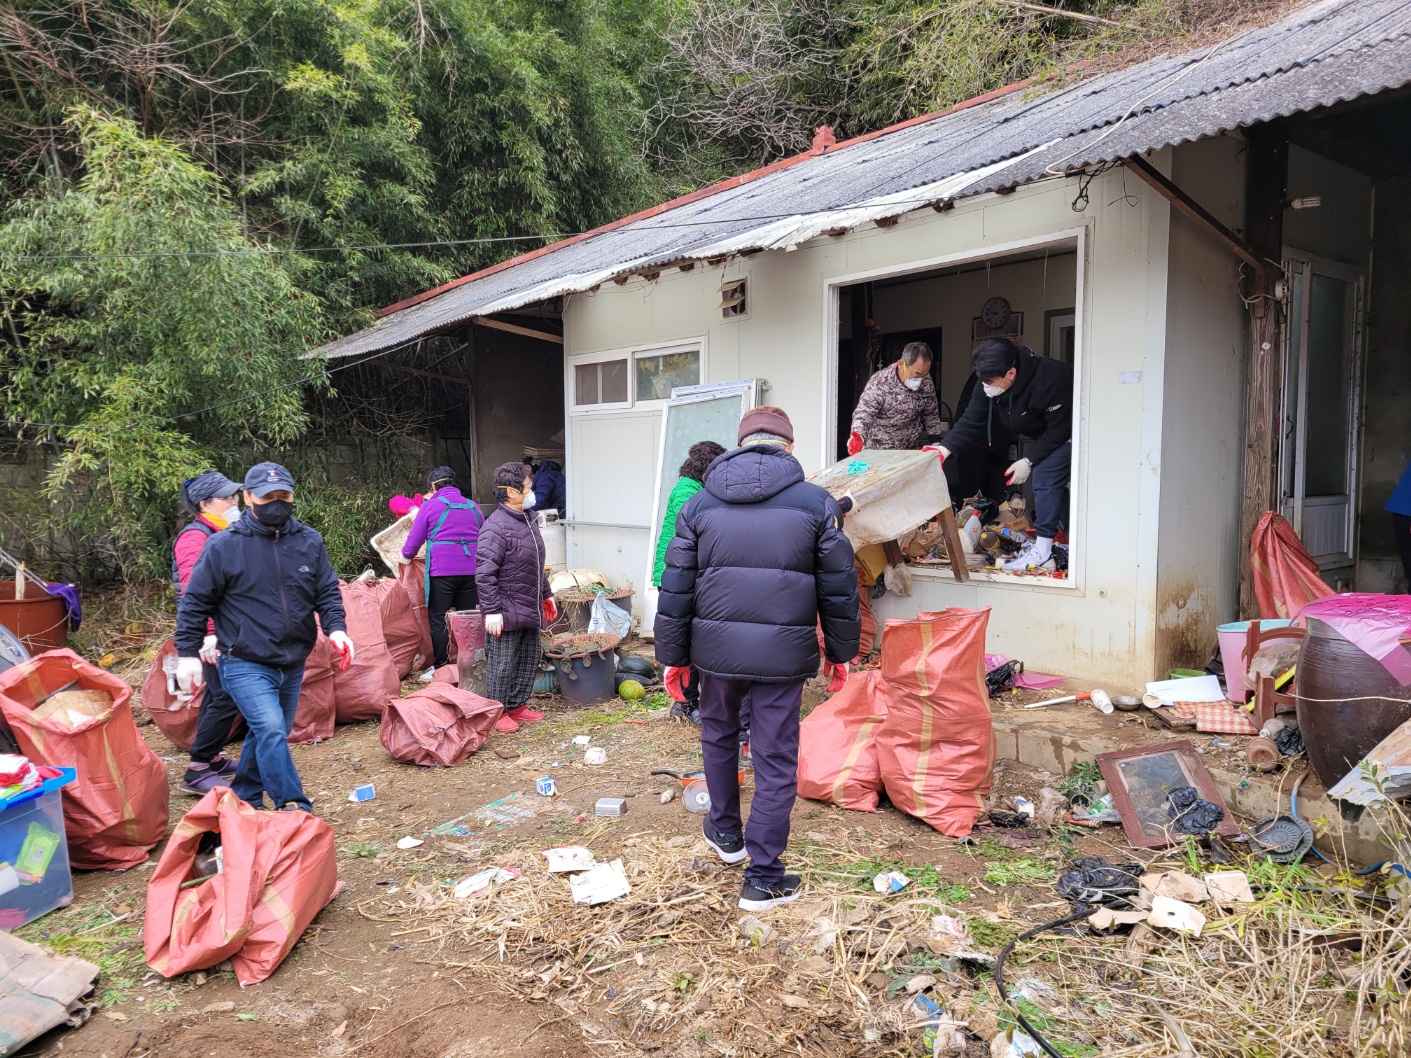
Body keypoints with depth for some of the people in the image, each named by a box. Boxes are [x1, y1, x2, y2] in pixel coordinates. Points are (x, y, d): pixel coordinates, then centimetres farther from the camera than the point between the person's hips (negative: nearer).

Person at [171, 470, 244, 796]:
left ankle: (210, 760, 27)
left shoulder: (221, 534, 14)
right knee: (226, 698, -10)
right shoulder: (195, 538, -16)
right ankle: (197, 772, -3)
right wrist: (209, 634, -29)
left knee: (218, 695, 16)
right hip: (213, 632, -10)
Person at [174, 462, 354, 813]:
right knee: (271, 731, -20)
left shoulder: (309, 542, 2)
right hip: (245, 665, -5)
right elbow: (195, 602, -2)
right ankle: (293, 808, -11)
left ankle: (244, 801, 36)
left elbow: (328, 592, 5)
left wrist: (336, 628, -13)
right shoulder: (224, 546, -9)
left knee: (269, 735, 17)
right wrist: (187, 653, -4)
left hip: (292, 665, 5)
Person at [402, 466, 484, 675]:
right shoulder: (472, 506, 13)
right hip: (470, 571, 4)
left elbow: (413, 543, 4)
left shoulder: (430, 506, 0)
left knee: (438, 620, 4)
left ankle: (440, 668, 6)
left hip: (442, 572, -4)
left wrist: (406, 556, 23)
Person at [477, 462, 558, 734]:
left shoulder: (529, 520, 11)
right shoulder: (496, 527, -19)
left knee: (530, 659, 17)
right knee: (503, 664, 2)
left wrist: (546, 594, 23)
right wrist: (491, 611, -22)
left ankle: (517, 706, 31)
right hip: (507, 611, -9)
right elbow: (485, 573, -21)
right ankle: (498, 712, 17)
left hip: (530, 609, 9)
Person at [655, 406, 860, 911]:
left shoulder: (700, 503, 5)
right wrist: (840, 651, 15)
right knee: (775, 758, 7)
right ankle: (763, 877, 13)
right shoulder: (816, 503, 0)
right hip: (784, 651, -2)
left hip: (717, 646, 2)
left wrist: (673, 655, 13)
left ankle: (725, 832, 42)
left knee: (719, 734, 26)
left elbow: (676, 587, 6)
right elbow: (838, 587, 4)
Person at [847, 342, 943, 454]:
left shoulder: (926, 382, -8)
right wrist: (858, 436, -48)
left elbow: (931, 414, 6)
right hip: (880, 450, -4)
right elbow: (864, 412, -29)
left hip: (912, 448, 4)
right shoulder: (879, 383, -23)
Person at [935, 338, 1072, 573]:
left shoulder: (1048, 381, -38)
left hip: (1069, 431, -8)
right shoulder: (990, 385, -16)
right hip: (1045, 432, 8)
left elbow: (1059, 429, -30)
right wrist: (945, 448, -28)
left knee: (1046, 476, -18)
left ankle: (1042, 554, -18)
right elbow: (972, 419, -15)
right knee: (1047, 480, 8)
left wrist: (1029, 460, -27)